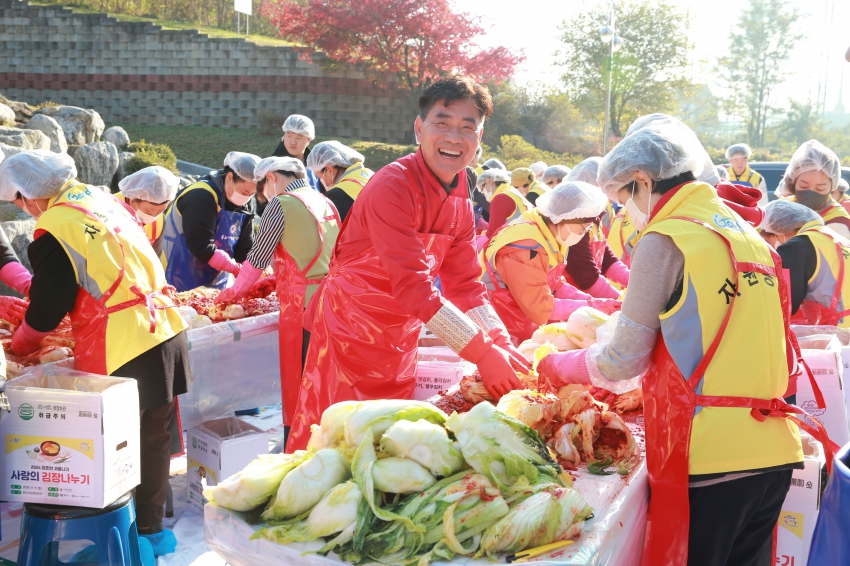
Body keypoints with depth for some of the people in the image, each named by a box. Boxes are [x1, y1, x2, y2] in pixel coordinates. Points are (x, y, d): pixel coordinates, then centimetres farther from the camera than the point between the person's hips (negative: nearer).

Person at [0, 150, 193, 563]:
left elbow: (45, 310, -5)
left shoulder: (54, 229, -12)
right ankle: (151, 527, 31)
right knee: (154, 437, 17)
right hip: (168, 331, 8)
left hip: (123, 351, -8)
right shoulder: (101, 198, 12)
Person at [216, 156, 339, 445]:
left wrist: (235, 292, 11)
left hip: (301, 306, -7)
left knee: (296, 385, 0)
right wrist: (277, 279, 28)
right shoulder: (325, 202, 15)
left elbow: (257, 257, -3)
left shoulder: (281, 204, -7)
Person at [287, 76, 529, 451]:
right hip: (350, 328, -7)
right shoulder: (393, 186, -22)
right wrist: (481, 351, -28)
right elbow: (413, 287, -28)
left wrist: (503, 346, -11)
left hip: (399, 336, 8)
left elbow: (466, 286, 4)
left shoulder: (461, 201, 4)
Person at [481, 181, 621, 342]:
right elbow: (540, 308, -25)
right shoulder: (524, 248, -25)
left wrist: (598, 303, -4)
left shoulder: (551, 237, 3)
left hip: (526, 327, 9)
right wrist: (592, 306, -17)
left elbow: (555, 286, 8)